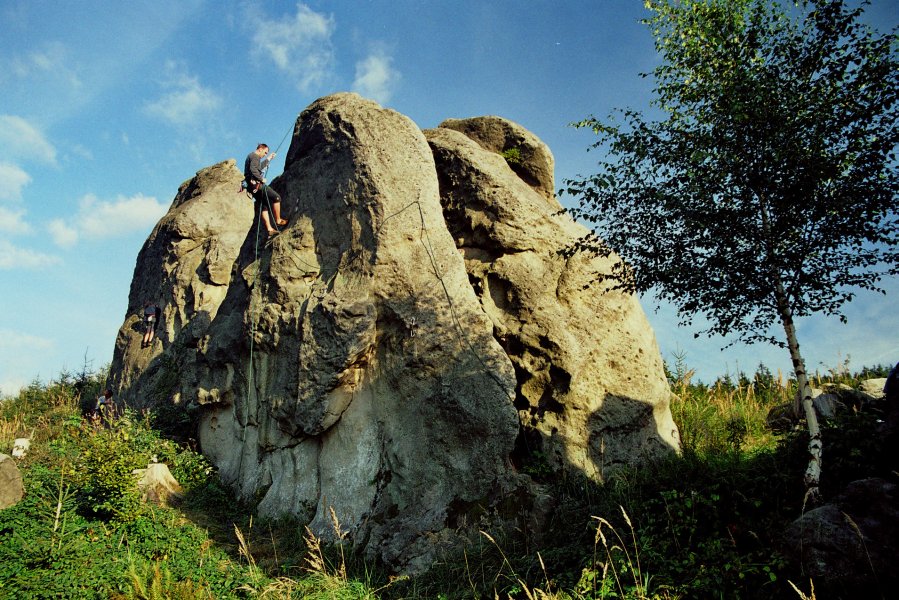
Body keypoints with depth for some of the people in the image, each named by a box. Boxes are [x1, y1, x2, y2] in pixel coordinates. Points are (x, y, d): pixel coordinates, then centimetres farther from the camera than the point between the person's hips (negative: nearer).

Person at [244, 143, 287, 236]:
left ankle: (269, 229, 7)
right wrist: (261, 179, -18)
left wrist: (268, 159, 38)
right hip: (256, 184, -10)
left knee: (264, 206, 10)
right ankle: (278, 220, 1)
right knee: (276, 197, -4)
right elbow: (253, 169, -26)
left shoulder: (250, 156, 24)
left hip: (253, 186, 10)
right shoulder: (255, 156, -9)